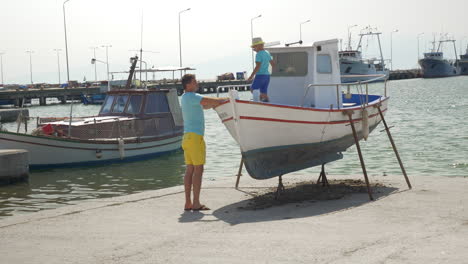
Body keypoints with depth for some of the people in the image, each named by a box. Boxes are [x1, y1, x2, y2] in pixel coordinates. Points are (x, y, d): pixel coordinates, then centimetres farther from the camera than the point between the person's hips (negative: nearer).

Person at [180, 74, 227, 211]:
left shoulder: (186, 97, 19)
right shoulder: (191, 97, -12)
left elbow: (205, 106, 27)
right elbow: (210, 101, -16)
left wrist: (219, 102, 14)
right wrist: (225, 99, -1)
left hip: (187, 137, 10)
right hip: (194, 136, -10)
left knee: (190, 170, 7)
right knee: (198, 169, -7)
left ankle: (188, 203, 7)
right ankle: (196, 203, -7)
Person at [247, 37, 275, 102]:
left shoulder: (259, 54, -13)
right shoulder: (267, 53, 12)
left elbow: (257, 67, -21)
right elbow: (273, 64, 21)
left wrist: (251, 76, -18)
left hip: (260, 75, -8)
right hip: (267, 75, 8)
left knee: (253, 89, 4)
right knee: (264, 92, 9)